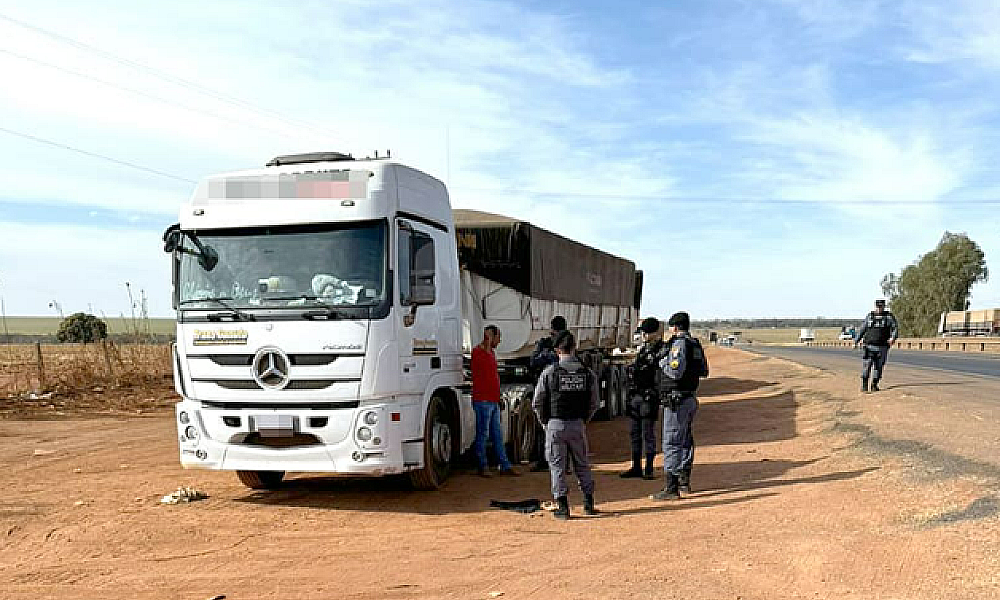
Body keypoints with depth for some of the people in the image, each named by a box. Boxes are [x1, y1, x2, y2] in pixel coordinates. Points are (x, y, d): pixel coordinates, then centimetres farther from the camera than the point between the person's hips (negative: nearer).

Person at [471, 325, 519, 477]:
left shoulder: (491, 352, 21)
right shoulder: (477, 351, -7)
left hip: (494, 401, 9)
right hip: (483, 400, -9)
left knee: (497, 435, 11)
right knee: (483, 434, -3)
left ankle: (505, 466, 14)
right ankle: (483, 467, 5)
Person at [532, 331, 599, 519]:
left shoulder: (550, 372, -7)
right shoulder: (588, 373, -1)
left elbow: (537, 403, -3)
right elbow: (595, 403, 6)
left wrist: (545, 422, 10)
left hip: (555, 425, -2)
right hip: (578, 425, 3)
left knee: (557, 466, 6)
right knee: (582, 464, 16)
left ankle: (563, 506, 5)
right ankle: (589, 503, 19)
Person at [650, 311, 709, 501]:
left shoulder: (678, 343, -15)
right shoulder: (696, 344, 12)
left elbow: (675, 371, -24)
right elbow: (704, 371, 19)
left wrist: (663, 362, -8)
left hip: (676, 401, -9)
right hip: (690, 398, 9)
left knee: (672, 443, -7)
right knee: (685, 440, 19)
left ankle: (671, 488, -7)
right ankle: (684, 481, 31)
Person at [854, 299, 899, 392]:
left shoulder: (889, 316, 6)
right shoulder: (869, 316, 9)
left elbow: (895, 328, -3)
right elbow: (862, 329, 16)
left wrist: (893, 337, -21)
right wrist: (857, 340, 14)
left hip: (882, 347, 0)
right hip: (869, 346, 0)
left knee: (879, 366, 4)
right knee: (867, 365, -8)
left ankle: (874, 385, 16)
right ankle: (864, 385, -2)